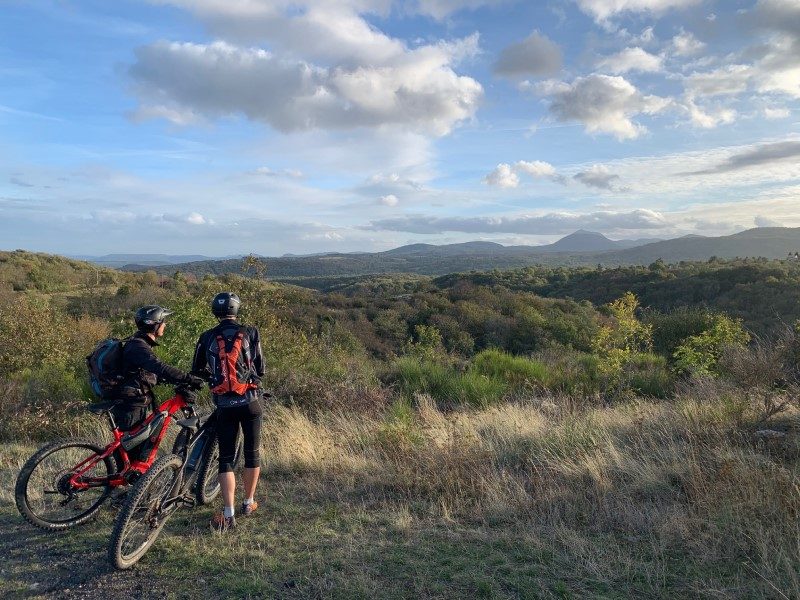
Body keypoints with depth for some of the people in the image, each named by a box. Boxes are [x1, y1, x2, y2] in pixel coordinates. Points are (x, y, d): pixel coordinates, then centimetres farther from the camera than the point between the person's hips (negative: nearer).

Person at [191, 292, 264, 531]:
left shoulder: (207, 337, 4)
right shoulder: (250, 333, -1)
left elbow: (196, 370, 14)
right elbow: (260, 368, 2)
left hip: (224, 404, 1)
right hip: (250, 401, 0)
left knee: (226, 458, 7)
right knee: (252, 452, 15)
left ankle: (228, 515, 3)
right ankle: (249, 503, 28)